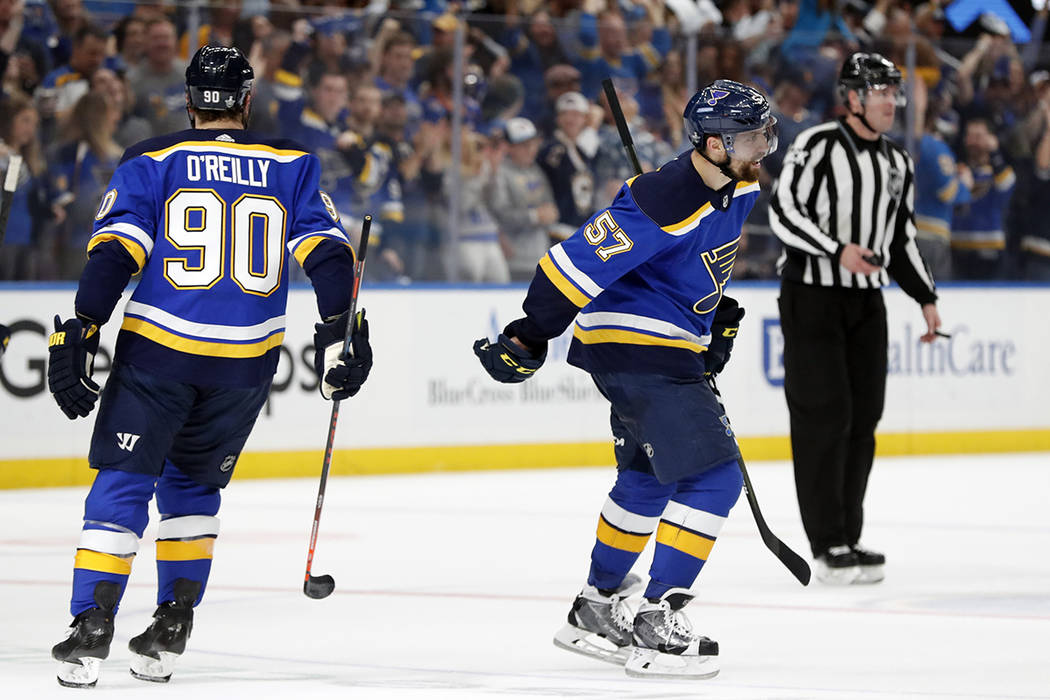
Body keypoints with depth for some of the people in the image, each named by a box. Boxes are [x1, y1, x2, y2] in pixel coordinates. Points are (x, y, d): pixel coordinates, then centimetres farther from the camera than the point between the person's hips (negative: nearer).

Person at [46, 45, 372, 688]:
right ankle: (171, 631, 12)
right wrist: (338, 336, 2)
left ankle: (90, 630, -10)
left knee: (122, 485, 3)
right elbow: (326, 250, 0)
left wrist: (79, 337, -9)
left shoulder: (152, 162, 3)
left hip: (158, 348, -2)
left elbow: (115, 251, -7)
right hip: (247, 362, 2)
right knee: (192, 483, 19)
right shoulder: (293, 166, 8)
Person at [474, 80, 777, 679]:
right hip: (634, 344, -10)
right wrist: (529, 337, -23)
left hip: (671, 348, 10)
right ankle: (656, 624, -14)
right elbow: (581, 261, -26)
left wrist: (719, 316, 18)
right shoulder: (664, 202, -27)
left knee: (648, 479, 23)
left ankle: (597, 607, 38)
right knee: (712, 477, -15)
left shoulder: (739, 189, 2)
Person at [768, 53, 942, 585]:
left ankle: (848, 539, 14)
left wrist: (926, 298, 11)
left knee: (862, 420, 6)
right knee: (823, 417, -9)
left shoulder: (898, 163, 12)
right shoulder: (817, 146, -11)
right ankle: (828, 546, -6)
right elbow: (783, 213, -16)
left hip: (866, 302, 7)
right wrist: (838, 251, -25)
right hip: (811, 296, -7)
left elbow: (902, 239, 19)